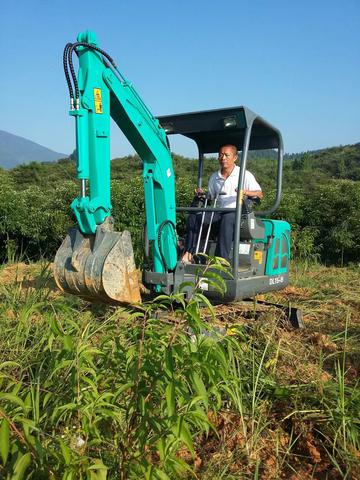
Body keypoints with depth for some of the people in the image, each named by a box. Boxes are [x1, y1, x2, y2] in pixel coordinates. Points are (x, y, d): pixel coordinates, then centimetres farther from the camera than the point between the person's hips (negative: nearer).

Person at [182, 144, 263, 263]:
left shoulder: (245, 175, 5)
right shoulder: (214, 177, 20)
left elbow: (260, 194, -2)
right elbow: (210, 197, 27)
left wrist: (246, 192, -22)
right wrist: (201, 194, 5)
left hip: (237, 212, -5)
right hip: (218, 212, 5)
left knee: (227, 219, -40)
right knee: (193, 217, -19)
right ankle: (188, 255, -27)